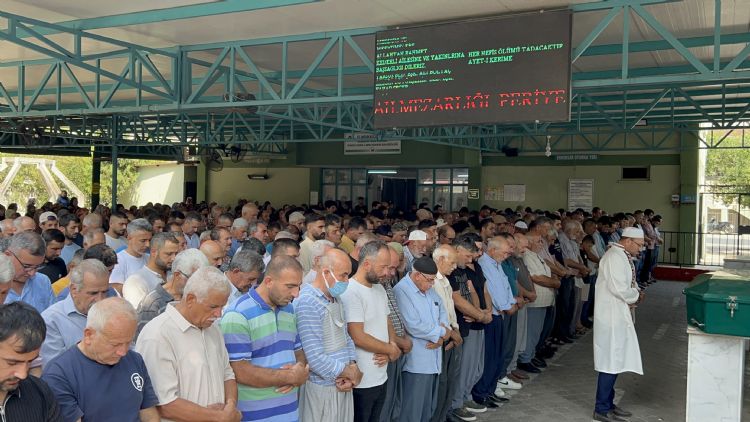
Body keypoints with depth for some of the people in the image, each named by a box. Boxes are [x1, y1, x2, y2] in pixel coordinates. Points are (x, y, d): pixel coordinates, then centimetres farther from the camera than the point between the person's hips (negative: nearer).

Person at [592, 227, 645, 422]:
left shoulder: (623, 256, 13)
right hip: (612, 317, -10)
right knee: (611, 362, -4)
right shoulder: (615, 257, -19)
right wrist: (636, 296, -9)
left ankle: (608, 404, 27)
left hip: (619, 316, 10)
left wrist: (635, 293, 3)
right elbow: (618, 288, -26)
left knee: (615, 361, 16)